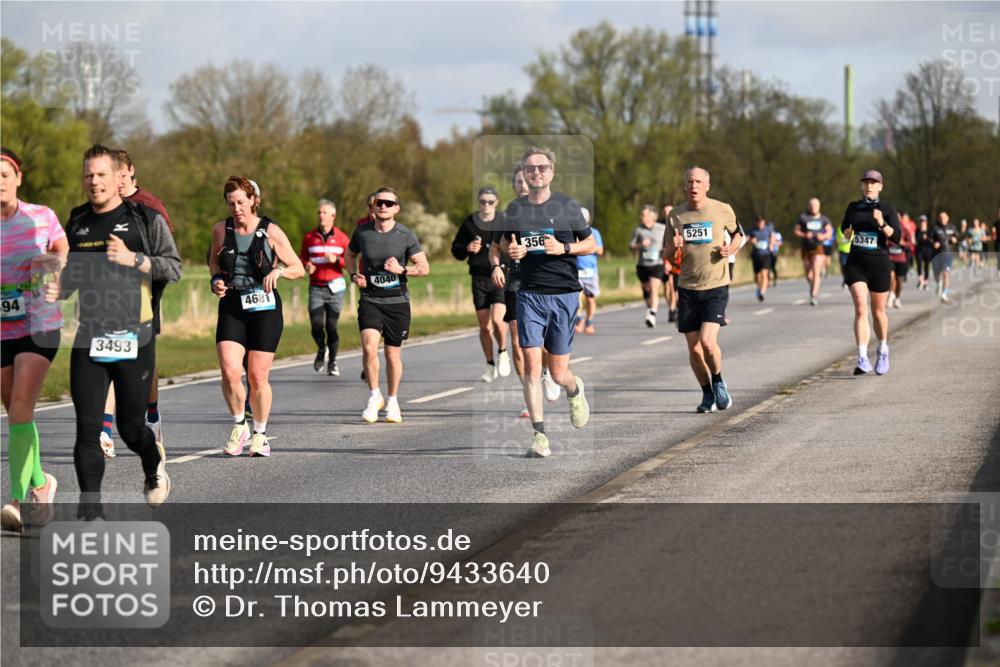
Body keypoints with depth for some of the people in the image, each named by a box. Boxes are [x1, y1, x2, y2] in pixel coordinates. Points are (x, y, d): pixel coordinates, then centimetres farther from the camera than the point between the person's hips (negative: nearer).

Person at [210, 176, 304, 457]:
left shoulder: (270, 231, -3)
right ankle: (239, 425, 10)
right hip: (232, 307, 2)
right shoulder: (221, 230, 4)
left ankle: (260, 434, 20)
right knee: (230, 372, -15)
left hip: (264, 308, -2)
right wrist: (216, 281, 3)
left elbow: (299, 269, 3)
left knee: (257, 376, -1)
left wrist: (279, 270, -17)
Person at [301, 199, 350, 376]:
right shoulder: (309, 237, 8)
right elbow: (302, 257, 17)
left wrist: (337, 260, -14)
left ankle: (332, 362, 15)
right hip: (316, 287, 1)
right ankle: (321, 350, 21)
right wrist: (306, 266, -5)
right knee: (316, 325, -10)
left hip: (335, 287, -1)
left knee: (332, 326, -2)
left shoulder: (341, 238, 3)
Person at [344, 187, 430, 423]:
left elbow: (424, 267, -1)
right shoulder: (362, 233, -1)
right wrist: (354, 275, -1)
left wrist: (402, 270, -19)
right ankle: (375, 396, -2)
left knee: (393, 353, 6)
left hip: (397, 300, 0)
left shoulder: (405, 235, -5)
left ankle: (392, 402, 24)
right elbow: (349, 255, 18)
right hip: (370, 299, 0)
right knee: (369, 346, -20)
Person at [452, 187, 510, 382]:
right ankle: (491, 366, 20)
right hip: (479, 278, 2)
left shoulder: (505, 222, 0)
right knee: (484, 326, 5)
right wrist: (467, 248, -8)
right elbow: (456, 250, 12)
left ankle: (503, 353, 8)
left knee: (497, 319, -19)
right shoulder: (469, 223, 4)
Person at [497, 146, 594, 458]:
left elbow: (591, 244, 7)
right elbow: (504, 242, 22)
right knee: (531, 364, -10)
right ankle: (539, 434, -5)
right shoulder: (515, 208, 7)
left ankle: (575, 389, 39)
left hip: (564, 294, -2)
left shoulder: (567, 206, 0)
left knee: (558, 372, 2)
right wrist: (510, 251, -1)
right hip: (529, 294, 2)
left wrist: (564, 248, -11)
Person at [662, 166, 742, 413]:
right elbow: (667, 253, 10)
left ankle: (718, 382, 10)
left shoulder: (722, 210, -1)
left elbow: (738, 234, 17)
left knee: (707, 341, -18)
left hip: (716, 286, -3)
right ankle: (708, 394, 22)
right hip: (687, 288, 3)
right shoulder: (676, 215, 4)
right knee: (693, 348, 2)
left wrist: (731, 248, -5)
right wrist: (674, 245, -13)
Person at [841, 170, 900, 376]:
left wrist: (882, 223, -24)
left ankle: (883, 350, 38)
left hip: (879, 265, -1)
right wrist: (847, 232, 11)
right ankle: (862, 359, -22)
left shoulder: (888, 208, -1)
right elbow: (845, 227, 28)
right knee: (861, 310, -15)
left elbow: (896, 236, -13)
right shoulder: (853, 207, 7)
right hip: (856, 265, 1)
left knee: (878, 312, 12)